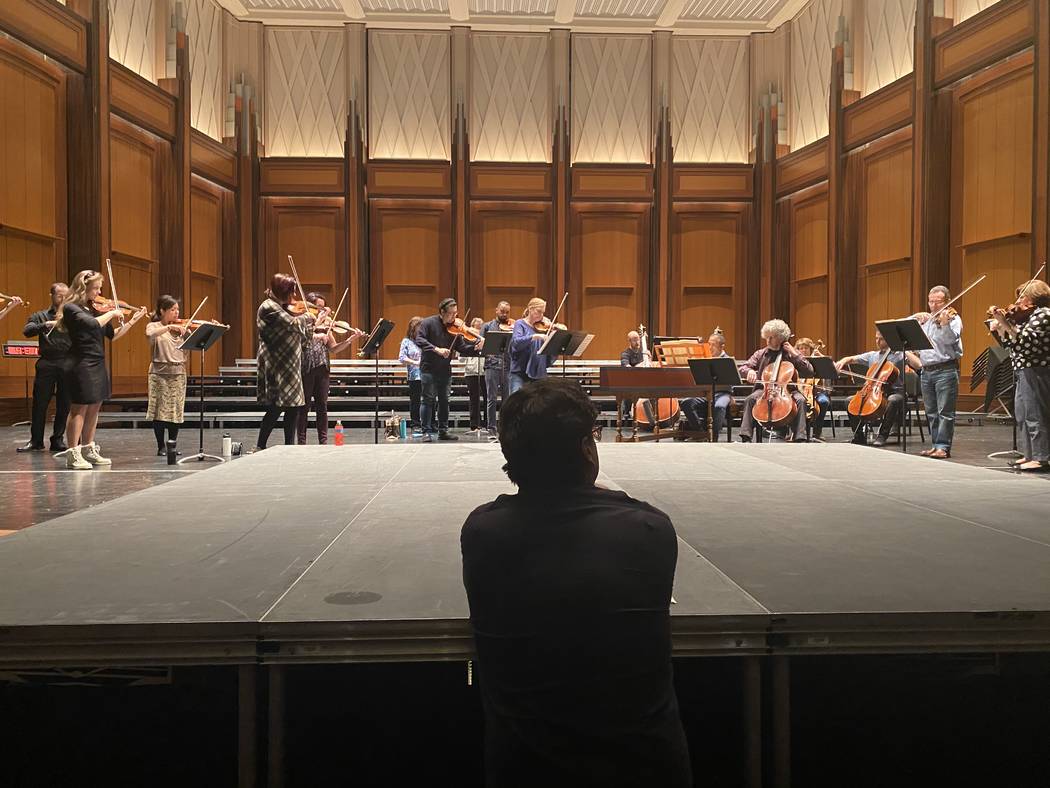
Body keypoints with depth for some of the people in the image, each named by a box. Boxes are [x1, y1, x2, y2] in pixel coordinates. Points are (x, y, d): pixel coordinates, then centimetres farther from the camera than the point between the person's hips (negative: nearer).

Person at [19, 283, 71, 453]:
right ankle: (36, 441, 10)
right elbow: (27, 331, -6)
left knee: (64, 405, 3)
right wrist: (47, 324, -21)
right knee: (40, 403, 1)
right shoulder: (40, 316, 12)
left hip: (68, 364, 0)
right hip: (46, 363, 0)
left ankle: (58, 440, 13)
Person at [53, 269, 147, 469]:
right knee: (79, 409, -5)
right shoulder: (71, 308, -9)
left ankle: (89, 451, 19)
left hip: (98, 364, 8)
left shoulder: (94, 309, 13)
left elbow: (112, 335, 14)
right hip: (82, 364, -8)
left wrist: (132, 321, 6)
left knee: (94, 408, 11)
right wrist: (111, 313, -11)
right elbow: (92, 324, -25)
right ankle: (73, 455, -1)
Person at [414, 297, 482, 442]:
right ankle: (427, 432, 1)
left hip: (445, 370, 5)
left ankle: (443, 431, 18)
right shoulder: (429, 323, -7)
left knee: (444, 400, 10)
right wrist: (437, 349, -28)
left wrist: (475, 348, -17)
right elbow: (419, 340, -18)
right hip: (429, 369, -5)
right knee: (429, 400, -4)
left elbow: (462, 348, 2)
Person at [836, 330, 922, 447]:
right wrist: (842, 361, -9)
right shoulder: (872, 355, 16)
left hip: (895, 392, -5)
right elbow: (851, 359, 13)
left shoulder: (899, 355, -1)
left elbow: (918, 365, -16)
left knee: (892, 400, -40)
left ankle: (882, 435, -29)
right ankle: (858, 436, -4)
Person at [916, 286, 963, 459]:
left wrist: (944, 323, -32)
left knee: (945, 412, -6)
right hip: (927, 371, 7)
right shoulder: (926, 319, 18)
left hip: (945, 369, -7)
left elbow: (950, 339, -17)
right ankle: (936, 445, 17)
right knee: (931, 412, 10)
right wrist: (916, 319, 2)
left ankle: (943, 447, -5)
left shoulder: (953, 318, -2)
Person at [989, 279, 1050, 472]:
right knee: (1022, 415, 15)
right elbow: (1010, 342, 17)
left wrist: (1005, 324, -29)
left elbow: (1024, 340, -25)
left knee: (1034, 415, -7)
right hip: (1024, 371, 10)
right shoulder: (1029, 316, 16)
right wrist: (999, 328, 5)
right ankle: (1030, 454, 22)